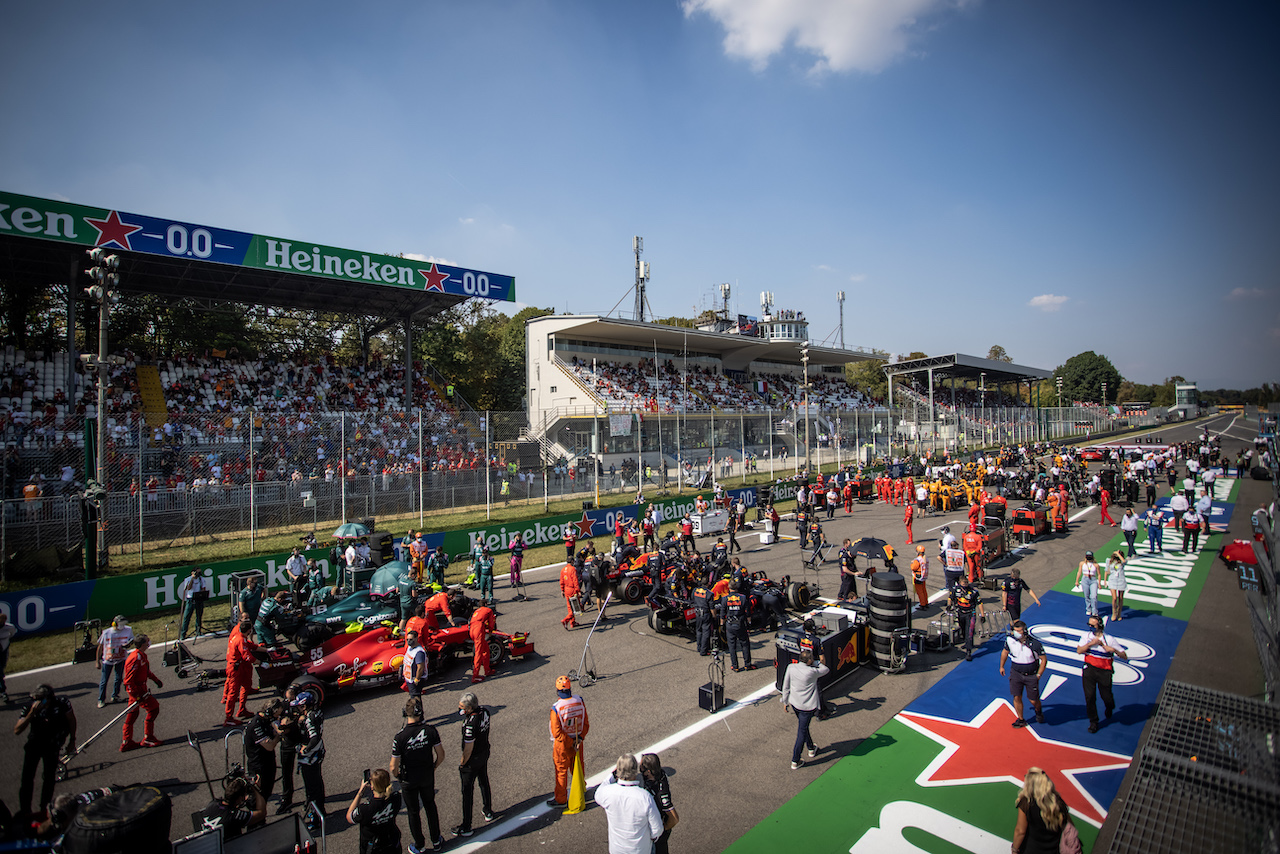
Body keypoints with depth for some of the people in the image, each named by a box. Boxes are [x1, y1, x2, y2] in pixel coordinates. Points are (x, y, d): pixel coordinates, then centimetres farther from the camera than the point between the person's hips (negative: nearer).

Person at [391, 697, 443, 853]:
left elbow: (394, 766, -20)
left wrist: (397, 775, 3)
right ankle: (436, 840, 38)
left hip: (409, 780, -2)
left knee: (413, 812, 20)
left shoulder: (400, 737, -27)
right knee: (430, 806, 24)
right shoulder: (430, 730, -20)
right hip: (428, 777, 2)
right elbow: (441, 755, -11)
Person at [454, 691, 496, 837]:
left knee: (467, 792, 9)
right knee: (484, 783, 27)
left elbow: (468, 749, -26)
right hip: (485, 754, 8)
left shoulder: (470, 724, -37)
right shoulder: (484, 711, -13)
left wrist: (462, 764, -12)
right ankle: (488, 811, 46)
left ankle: (466, 827, 23)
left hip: (472, 761, -8)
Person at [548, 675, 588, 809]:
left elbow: (556, 733, -22)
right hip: (578, 741, 5)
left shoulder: (556, 708, -28)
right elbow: (586, 724, -6)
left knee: (561, 771, 15)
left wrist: (571, 742, -14)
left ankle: (561, 799, 31)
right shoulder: (579, 701, -14)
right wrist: (580, 738, -6)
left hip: (562, 744, -4)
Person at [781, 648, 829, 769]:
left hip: (794, 703, 5)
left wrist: (785, 701, 12)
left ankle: (811, 749, 48)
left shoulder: (791, 667, -12)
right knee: (802, 732, 8)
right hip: (807, 706, -5)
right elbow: (826, 669, -7)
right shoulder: (812, 672, -26)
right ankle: (795, 762, 17)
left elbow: (785, 686, -2)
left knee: (803, 727, 26)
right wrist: (820, 654, 3)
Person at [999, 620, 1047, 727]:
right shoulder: (1010, 640, -13)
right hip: (1016, 673, 2)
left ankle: (1038, 711, 42)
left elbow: (1044, 659, -7)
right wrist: (1001, 666, 14)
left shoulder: (1035, 644, -20)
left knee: (1033, 700, 9)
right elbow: (1005, 652, 7)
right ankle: (1020, 719, 19)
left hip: (1031, 676, -2)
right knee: (1016, 697, 0)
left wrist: (1038, 675, -7)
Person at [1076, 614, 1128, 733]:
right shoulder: (1087, 635, 2)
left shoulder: (1109, 639, -5)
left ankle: (1109, 708, 43)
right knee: (1089, 697, 0)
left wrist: (1114, 650, -22)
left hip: (1104, 671, -2)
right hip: (1089, 669, 2)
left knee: (1106, 696, 6)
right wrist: (1090, 643, -17)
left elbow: (1125, 656, -3)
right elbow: (1079, 650, -4)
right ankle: (1093, 722, 16)